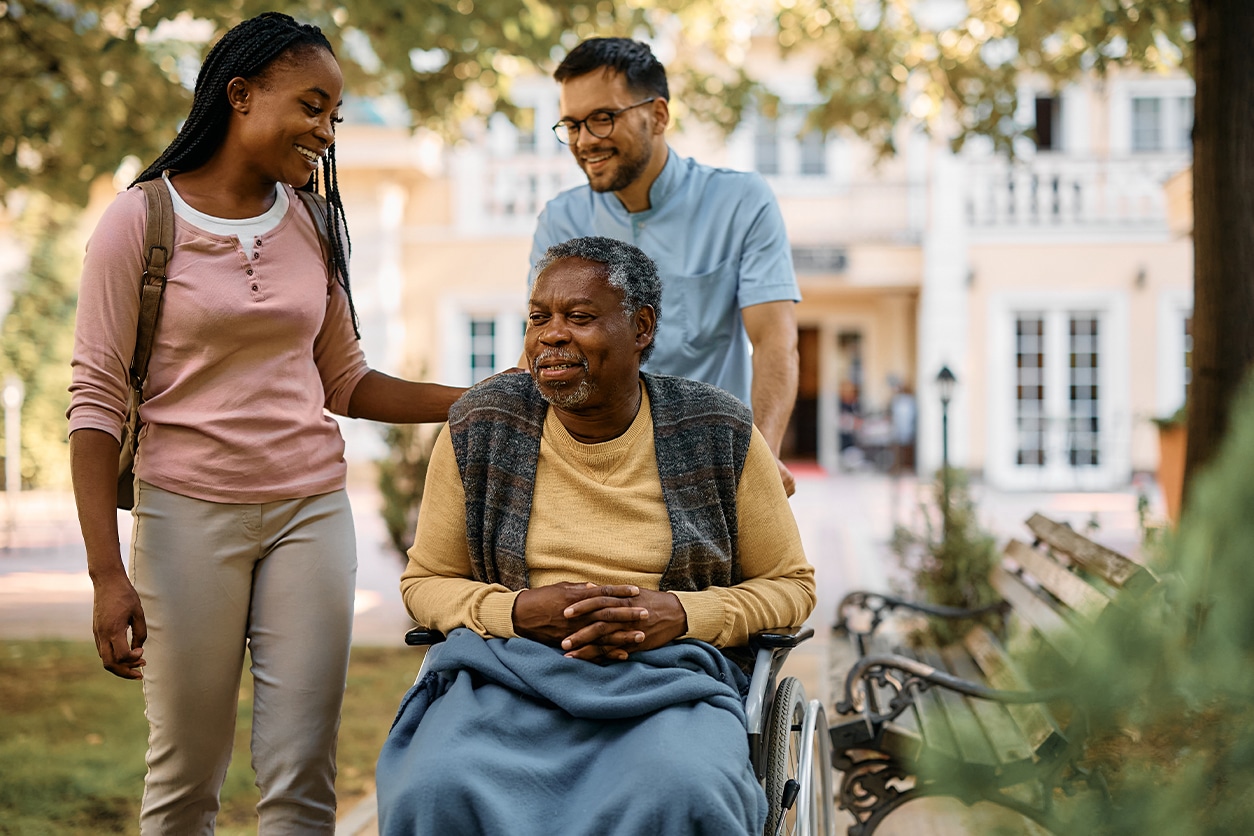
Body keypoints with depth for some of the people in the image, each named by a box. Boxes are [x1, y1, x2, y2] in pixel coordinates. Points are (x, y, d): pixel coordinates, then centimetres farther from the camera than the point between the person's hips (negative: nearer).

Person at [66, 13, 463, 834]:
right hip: (188, 513, -4)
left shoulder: (311, 225, 9)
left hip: (311, 512, 4)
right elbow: (97, 403, -6)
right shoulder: (140, 221, -5)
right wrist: (108, 573, -12)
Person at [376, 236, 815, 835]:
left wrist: (680, 614, -10)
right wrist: (519, 611, -9)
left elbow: (791, 585, 10)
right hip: (507, 670, 1)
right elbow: (424, 582, 14)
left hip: (669, 679, -1)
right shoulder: (480, 427, 6)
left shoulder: (719, 434, 3)